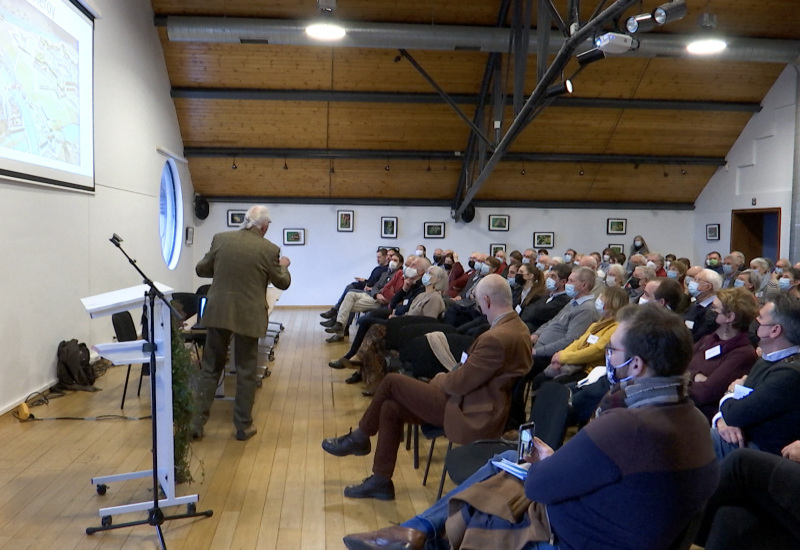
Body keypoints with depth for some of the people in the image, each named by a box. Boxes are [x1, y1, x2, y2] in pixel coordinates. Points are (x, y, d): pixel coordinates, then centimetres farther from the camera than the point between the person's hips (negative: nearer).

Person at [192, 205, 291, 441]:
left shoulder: (220, 239, -1)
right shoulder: (269, 249, -8)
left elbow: (201, 269, 8)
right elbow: (282, 283, 3)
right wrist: (284, 266, 23)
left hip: (218, 313, 3)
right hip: (248, 317, -2)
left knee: (210, 368, 14)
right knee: (246, 372, 10)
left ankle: (196, 422, 17)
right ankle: (243, 426, 18)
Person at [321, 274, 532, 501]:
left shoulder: (496, 338, -26)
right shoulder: (517, 326, 5)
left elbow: (459, 383, -20)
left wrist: (440, 379, 1)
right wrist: (449, 377, 4)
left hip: (472, 415, -10)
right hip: (486, 404, 10)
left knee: (392, 382, -5)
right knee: (391, 408, 6)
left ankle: (359, 438, 18)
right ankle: (380, 481, 15)